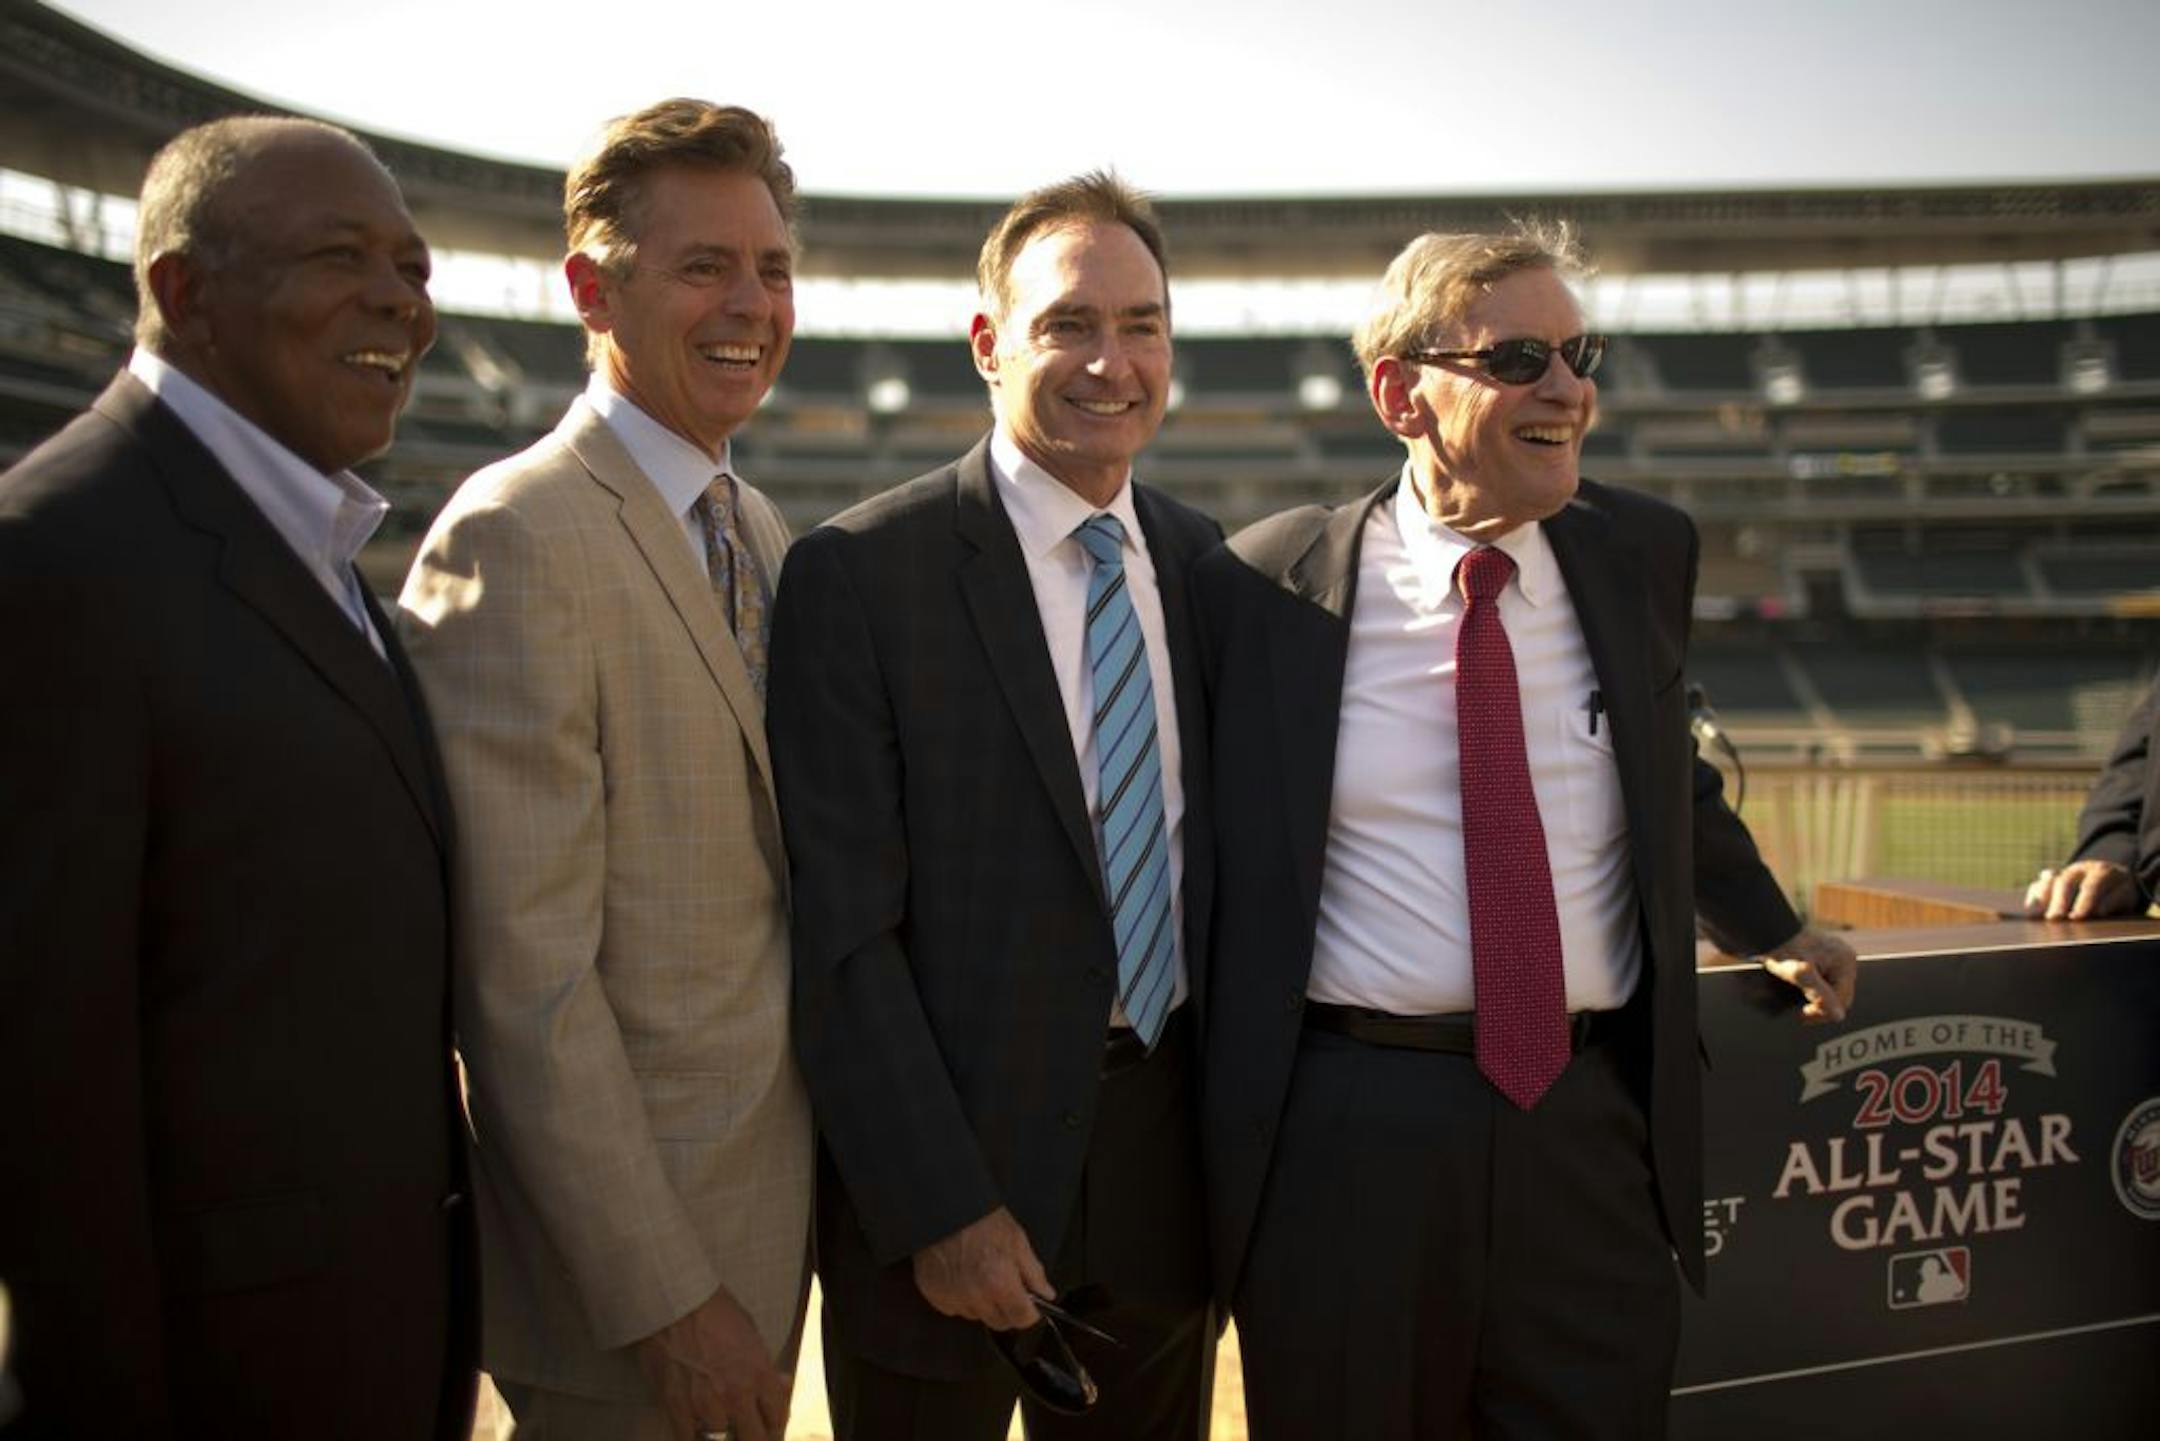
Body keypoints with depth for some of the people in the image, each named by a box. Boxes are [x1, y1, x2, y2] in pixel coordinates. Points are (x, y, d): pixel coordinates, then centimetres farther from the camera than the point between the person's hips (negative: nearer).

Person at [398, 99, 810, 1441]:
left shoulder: (760, 528, 9)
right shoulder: (515, 538, -18)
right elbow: (524, 974, -21)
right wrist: (663, 1293, -20)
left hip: (775, 1193, 8)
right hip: (624, 1258, -8)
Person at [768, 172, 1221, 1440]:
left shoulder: (1214, 566, 5)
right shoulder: (861, 572, -11)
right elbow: (843, 931, -14)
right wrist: (940, 1208, -16)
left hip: (1171, 1156, 5)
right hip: (958, 1158, -5)